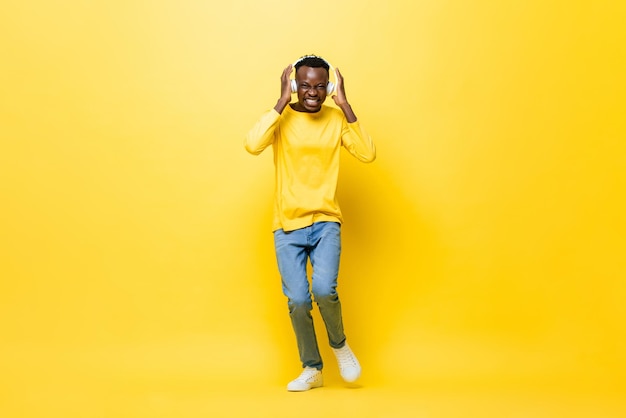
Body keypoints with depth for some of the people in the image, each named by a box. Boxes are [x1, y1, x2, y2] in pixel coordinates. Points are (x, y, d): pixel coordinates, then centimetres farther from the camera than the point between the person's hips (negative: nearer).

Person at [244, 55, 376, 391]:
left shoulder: (337, 118, 1)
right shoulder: (282, 117, -3)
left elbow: (367, 154, -13)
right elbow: (252, 145, -22)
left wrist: (344, 104, -14)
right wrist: (282, 102, -19)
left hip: (326, 222, 0)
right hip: (287, 226, 0)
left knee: (324, 289, -20)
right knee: (297, 301, 0)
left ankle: (339, 344, 12)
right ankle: (312, 369, 23)